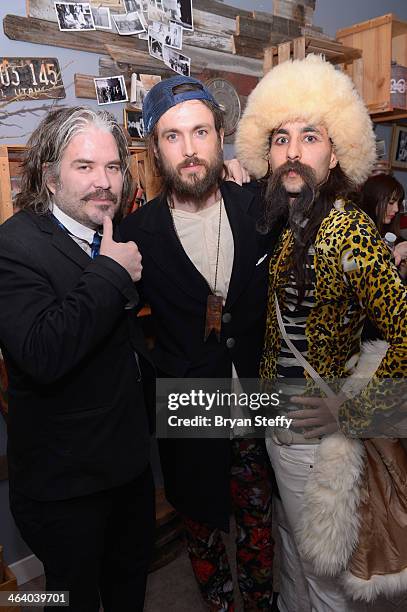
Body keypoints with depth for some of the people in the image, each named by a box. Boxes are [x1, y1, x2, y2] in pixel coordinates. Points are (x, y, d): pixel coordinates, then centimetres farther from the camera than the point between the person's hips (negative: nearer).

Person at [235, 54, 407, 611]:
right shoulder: (287, 221, 2)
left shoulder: (347, 229, -24)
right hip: (277, 414, 8)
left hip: (312, 430, -7)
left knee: (321, 561, 17)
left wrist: (350, 413, -20)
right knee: (291, 534, 29)